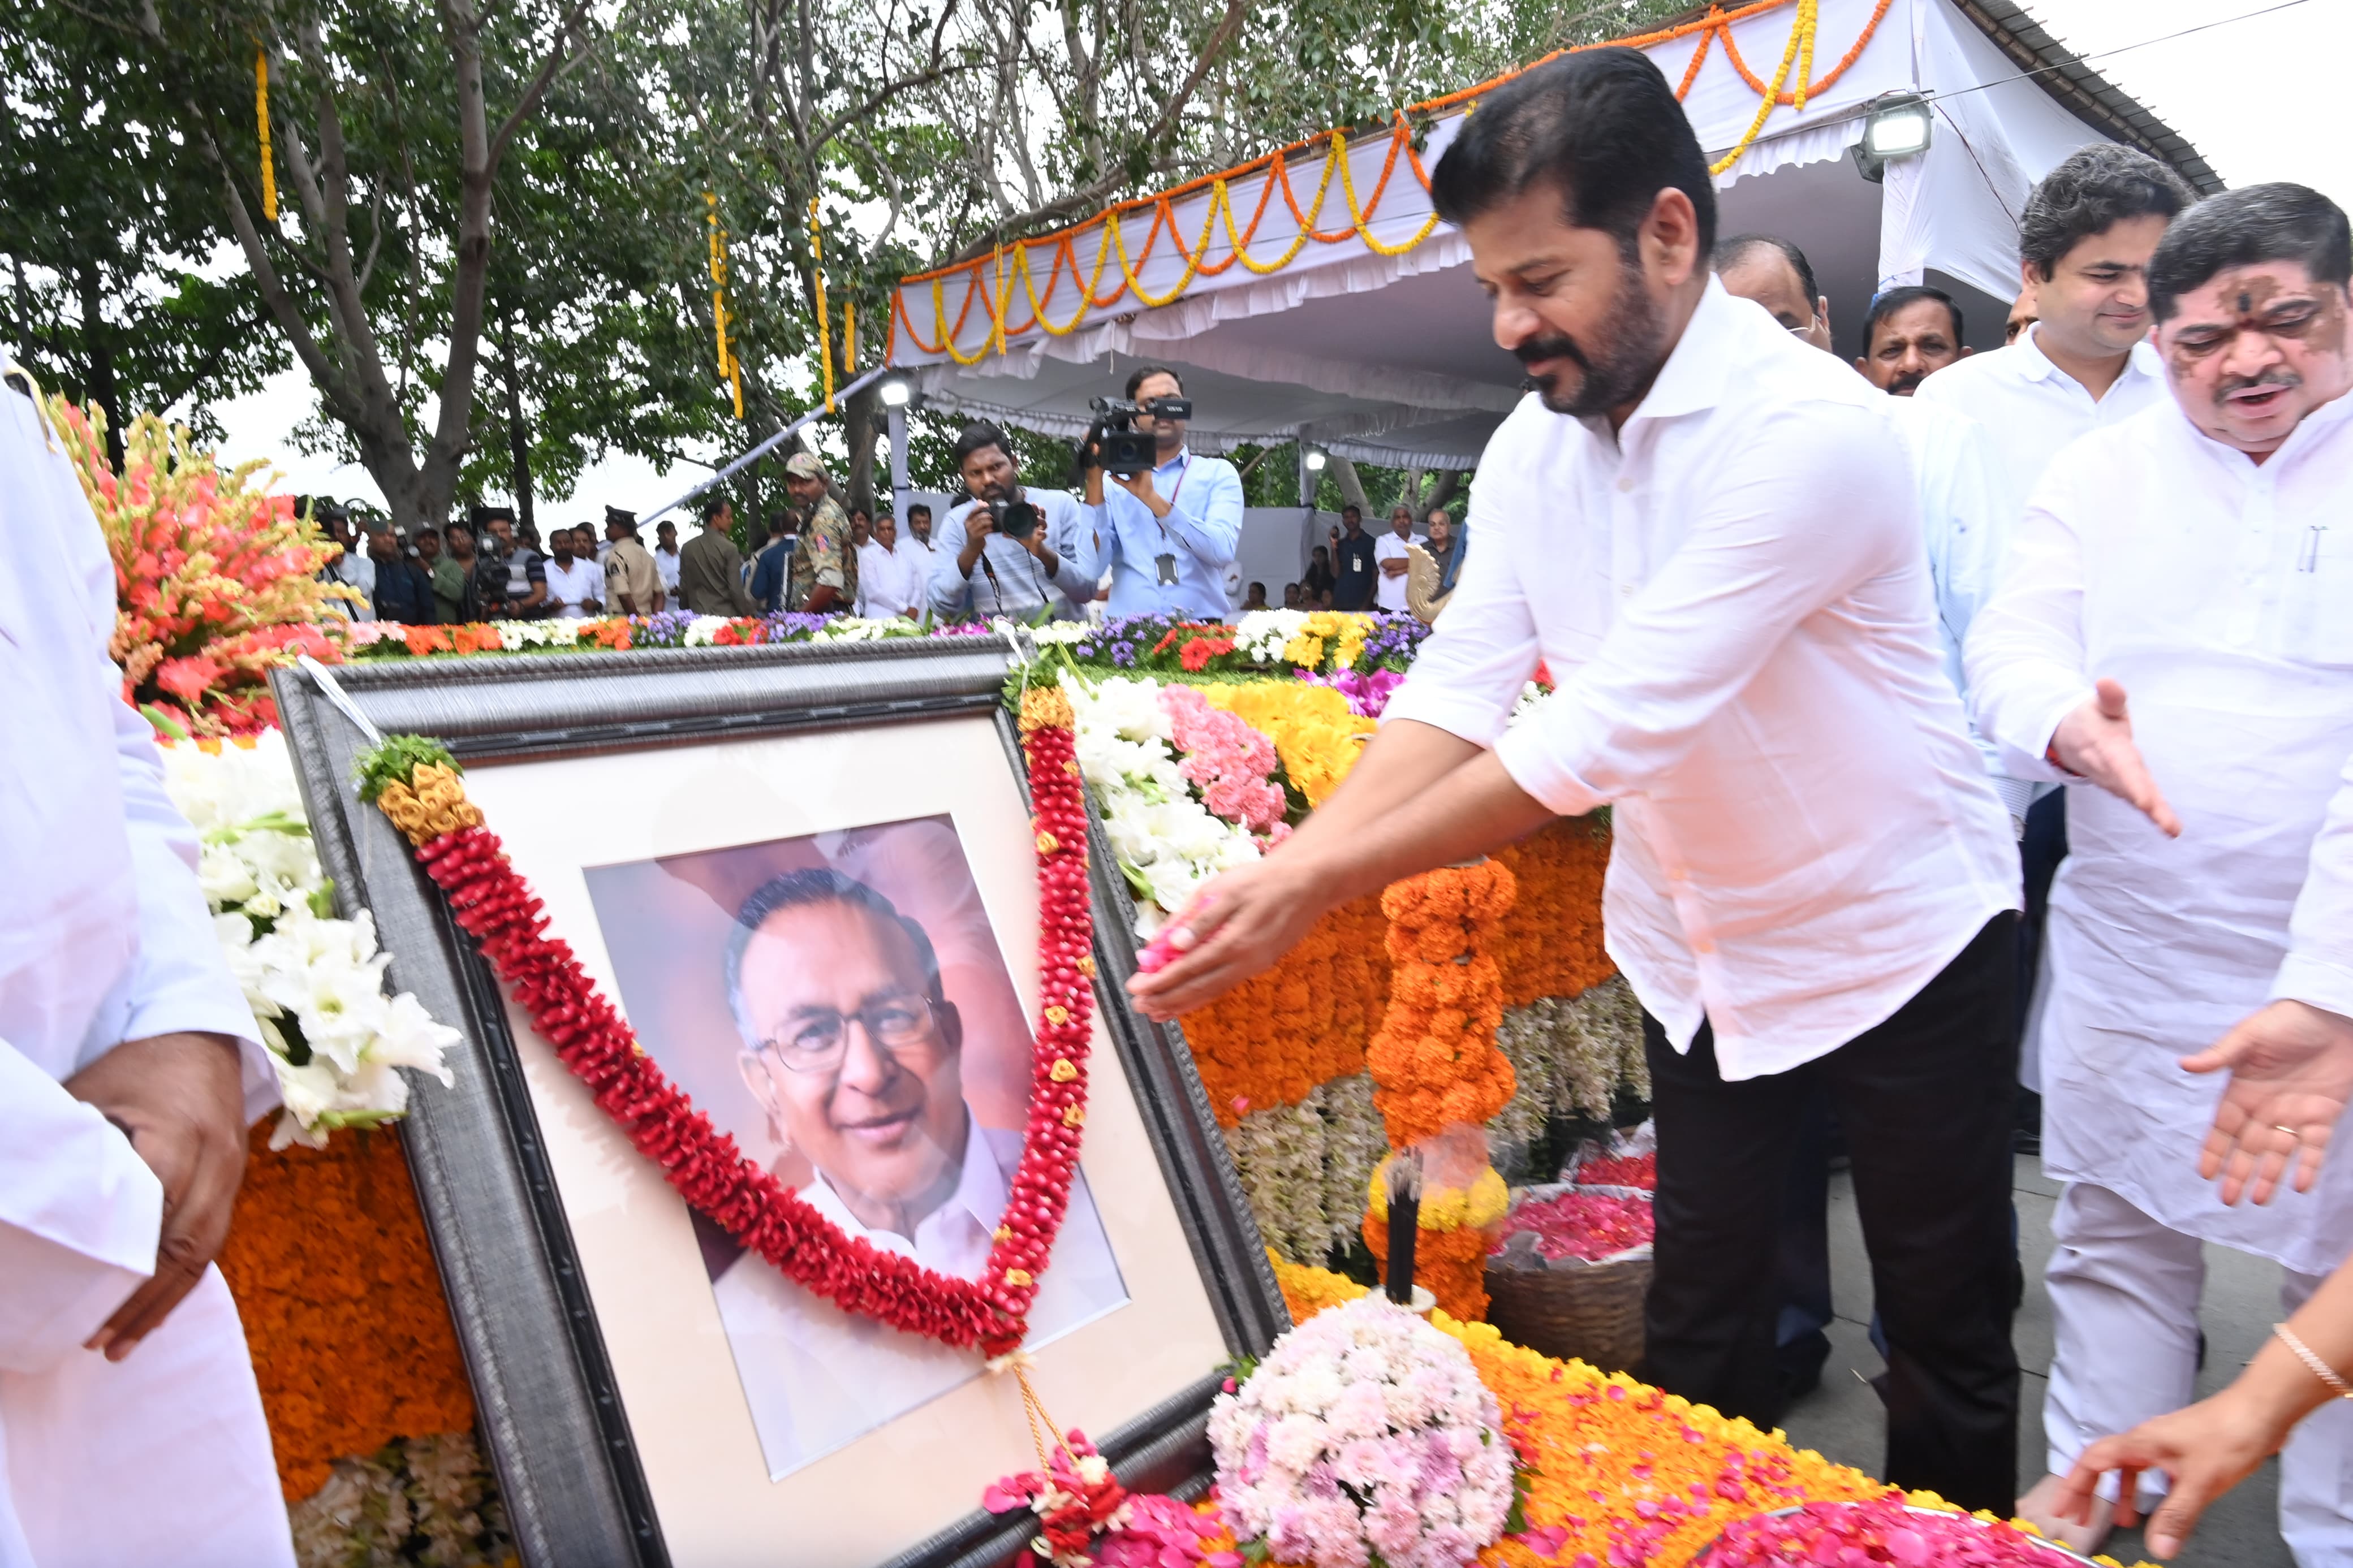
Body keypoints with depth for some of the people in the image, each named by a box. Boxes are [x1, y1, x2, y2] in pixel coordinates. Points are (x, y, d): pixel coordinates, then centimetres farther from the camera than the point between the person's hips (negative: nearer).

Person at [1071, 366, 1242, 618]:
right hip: (1130, 630, 0)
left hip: (1201, 628, 0)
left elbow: (1223, 550, -7)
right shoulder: (1113, 481, 13)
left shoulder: (1219, 473, 11)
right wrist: (1094, 482, -5)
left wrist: (1149, 496, -11)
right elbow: (1091, 569, 0)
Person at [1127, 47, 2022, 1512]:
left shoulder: (1808, 431, -26)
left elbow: (1610, 729, -32)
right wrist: (1279, 866, -25)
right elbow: (1457, 686, -10)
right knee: (1700, 1327, 17)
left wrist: (1323, 884, -31)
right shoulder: (1531, 447, -4)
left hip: (1898, 940, -5)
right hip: (1699, 945, 6)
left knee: (1948, 1333, 14)